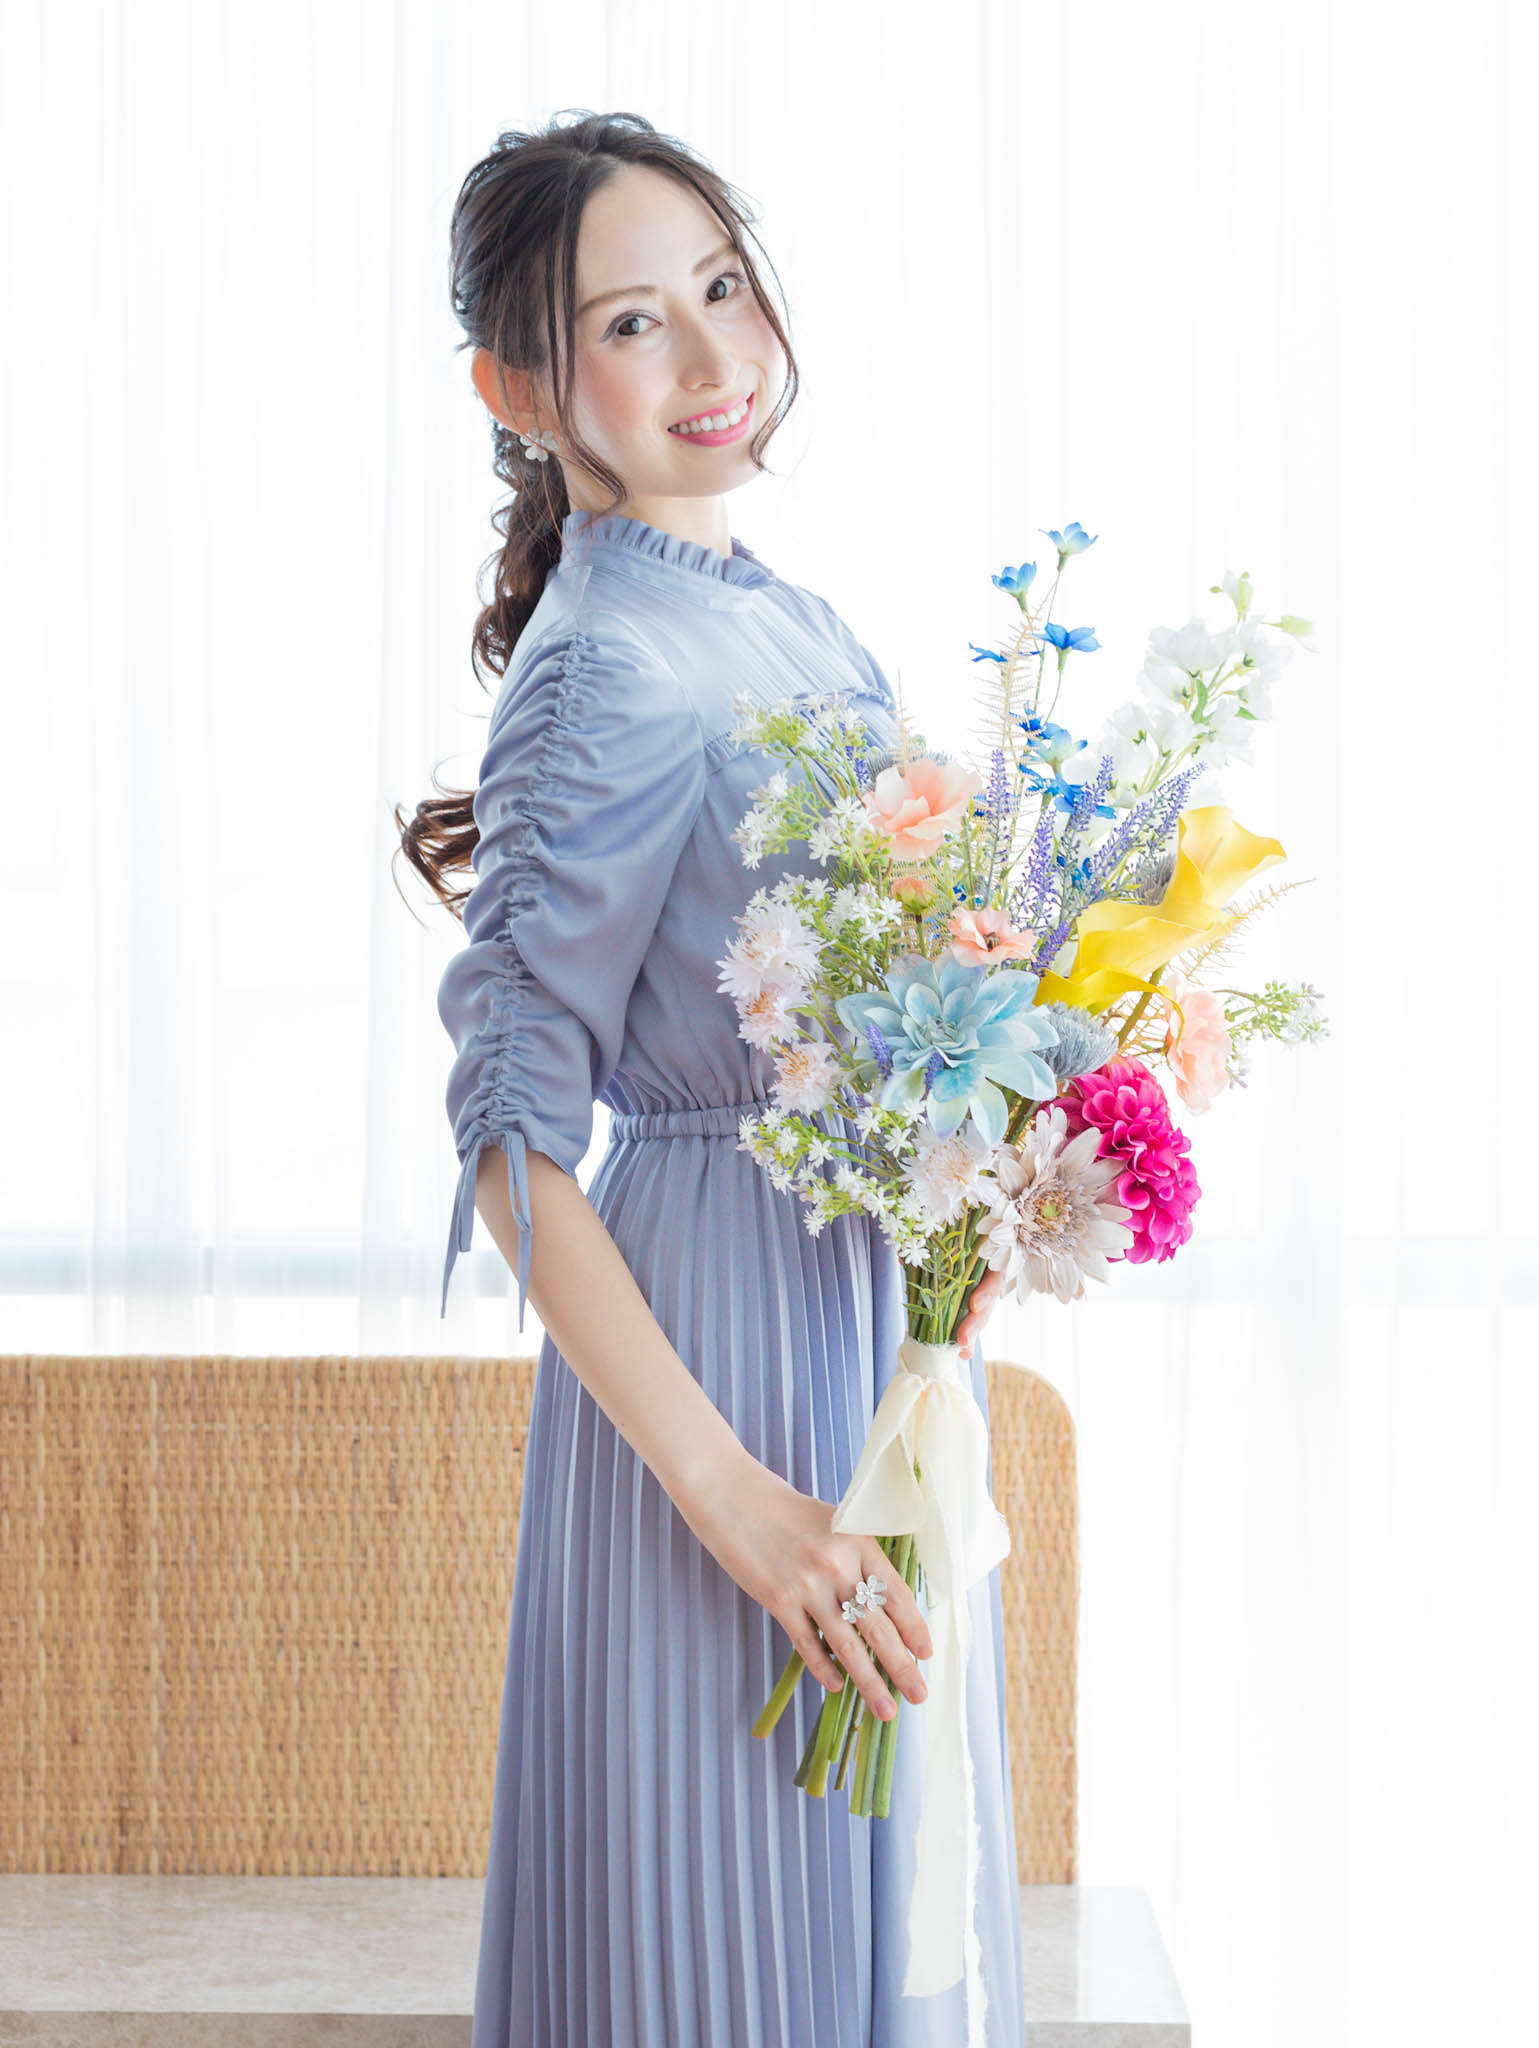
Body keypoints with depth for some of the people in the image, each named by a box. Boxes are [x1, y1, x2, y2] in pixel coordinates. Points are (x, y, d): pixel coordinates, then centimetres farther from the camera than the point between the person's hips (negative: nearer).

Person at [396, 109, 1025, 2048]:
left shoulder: (783, 614, 7)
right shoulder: (608, 670, -19)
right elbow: (509, 1139, -22)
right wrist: (730, 1498, -24)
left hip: (879, 1308, 8)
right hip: (724, 1322, -8)